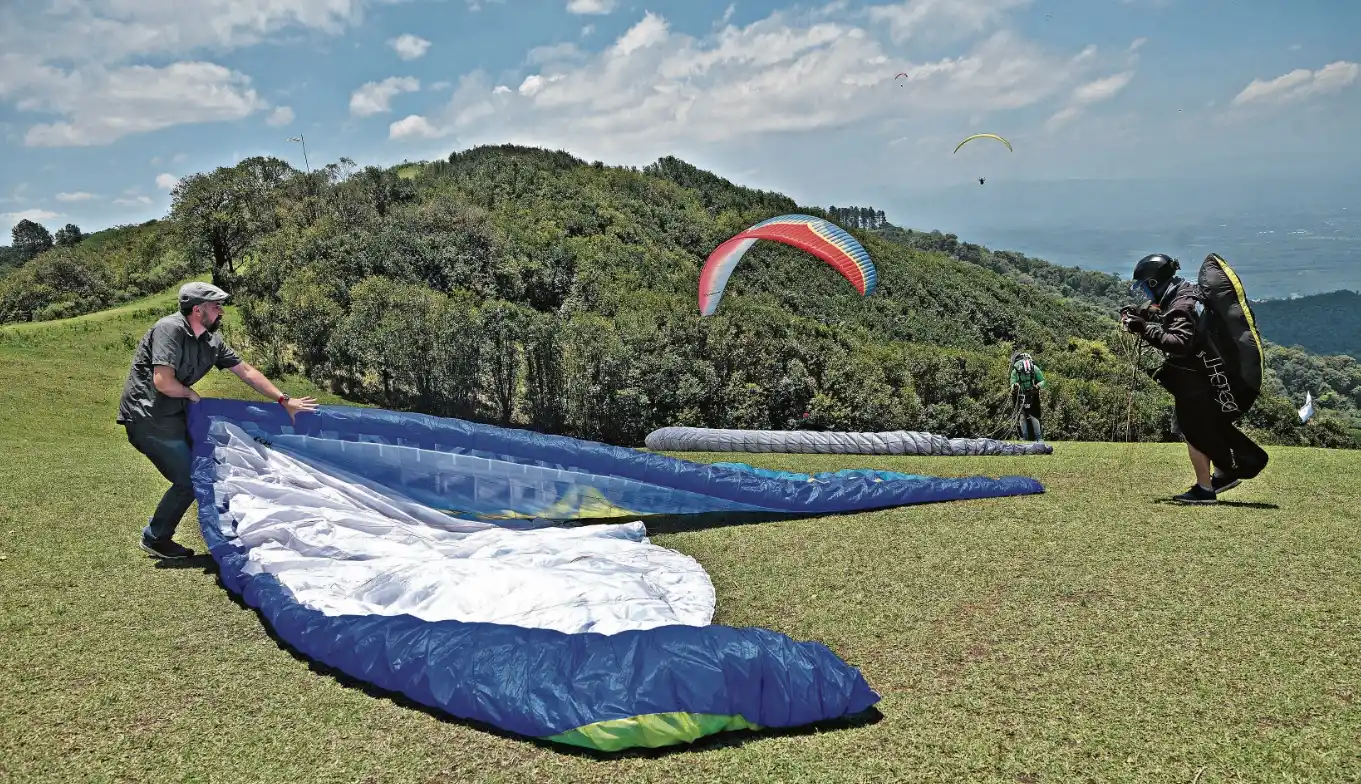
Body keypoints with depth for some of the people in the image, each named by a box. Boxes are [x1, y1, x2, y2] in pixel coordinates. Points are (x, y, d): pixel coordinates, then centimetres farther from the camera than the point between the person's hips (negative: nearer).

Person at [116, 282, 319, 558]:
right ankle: (155, 539, 16)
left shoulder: (211, 341, 3)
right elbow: (163, 382, -29)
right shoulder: (170, 330, -22)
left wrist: (284, 401, 8)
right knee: (188, 480, -3)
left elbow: (246, 371, 8)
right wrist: (189, 394, -9)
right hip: (149, 417, -8)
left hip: (173, 412, 8)